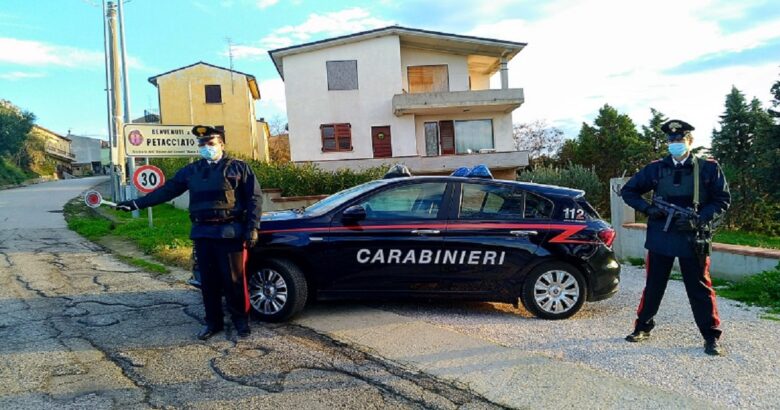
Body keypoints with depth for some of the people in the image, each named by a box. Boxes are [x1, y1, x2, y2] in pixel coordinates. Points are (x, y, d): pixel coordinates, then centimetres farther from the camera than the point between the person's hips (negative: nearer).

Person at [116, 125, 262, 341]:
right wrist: (136, 203, 9)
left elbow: (254, 198, -3)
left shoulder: (238, 167, 1)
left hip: (230, 233, -4)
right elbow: (165, 191, 14)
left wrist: (252, 228, -11)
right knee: (208, 281, 9)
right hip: (202, 233, 5)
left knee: (234, 280, -1)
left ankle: (241, 321, 14)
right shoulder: (191, 170, 15)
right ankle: (213, 322, 22)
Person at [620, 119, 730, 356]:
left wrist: (699, 220, -13)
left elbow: (723, 201, 1)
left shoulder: (709, 169, 0)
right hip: (660, 238, 2)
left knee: (700, 289, 5)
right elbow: (628, 191, 11)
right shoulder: (656, 169, 5)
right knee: (653, 286, 12)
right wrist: (647, 208, -5)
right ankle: (642, 327, 26)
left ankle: (711, 337, 17)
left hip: (693, 240, -2)